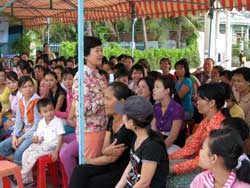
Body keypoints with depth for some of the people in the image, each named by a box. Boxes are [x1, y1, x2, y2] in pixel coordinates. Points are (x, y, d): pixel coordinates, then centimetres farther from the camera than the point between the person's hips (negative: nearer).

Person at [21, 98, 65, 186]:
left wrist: (56, 152, -19)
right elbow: (38, 135, 15)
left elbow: (60, 138, -12)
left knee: (33, 154, -25)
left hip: (52, 146, -7)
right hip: (42, 144, 7)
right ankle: (28, 179, -4)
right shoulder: (41, 122, 9)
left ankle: (22, 177, -9)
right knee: (26, 153, -13)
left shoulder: (58, 121, -9)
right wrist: (36, 138, -11)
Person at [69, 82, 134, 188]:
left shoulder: (128, 126, -23)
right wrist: (107, 150, -20)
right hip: (111, 165, 8)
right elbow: (104, 149, 5)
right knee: (79, 172, -10)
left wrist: (88, 161, -2)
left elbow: (112, 158, -18)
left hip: (124, 170, -8)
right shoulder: (112, 119, 4)